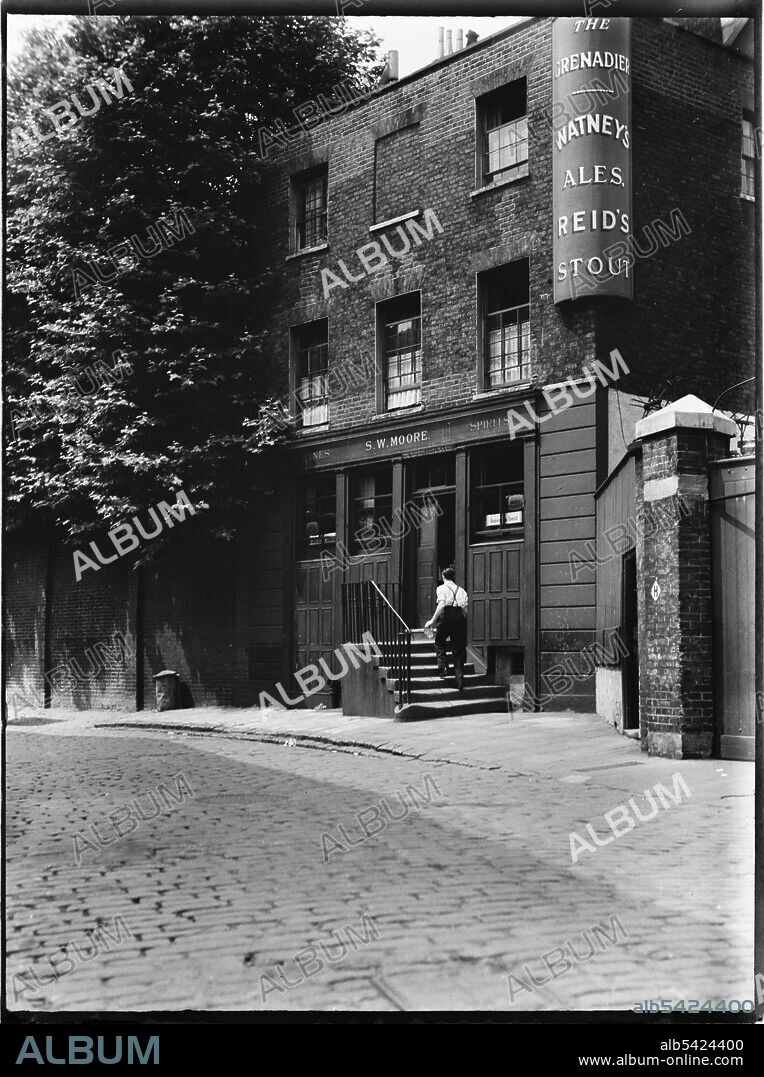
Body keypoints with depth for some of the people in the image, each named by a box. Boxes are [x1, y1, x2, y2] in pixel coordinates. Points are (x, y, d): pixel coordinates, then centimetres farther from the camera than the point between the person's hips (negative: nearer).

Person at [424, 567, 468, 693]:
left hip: (446, 616, -4)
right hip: (459, 617, 4)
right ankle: (460, 682, 3)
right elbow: (465, 608, 10)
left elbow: (441, 605, -13)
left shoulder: (442, 588, 2)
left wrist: (432, 620, -11)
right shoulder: (461, 590, 16)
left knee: (439, 642, 19)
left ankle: (443, 667, 2)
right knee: (458, 649, 7)